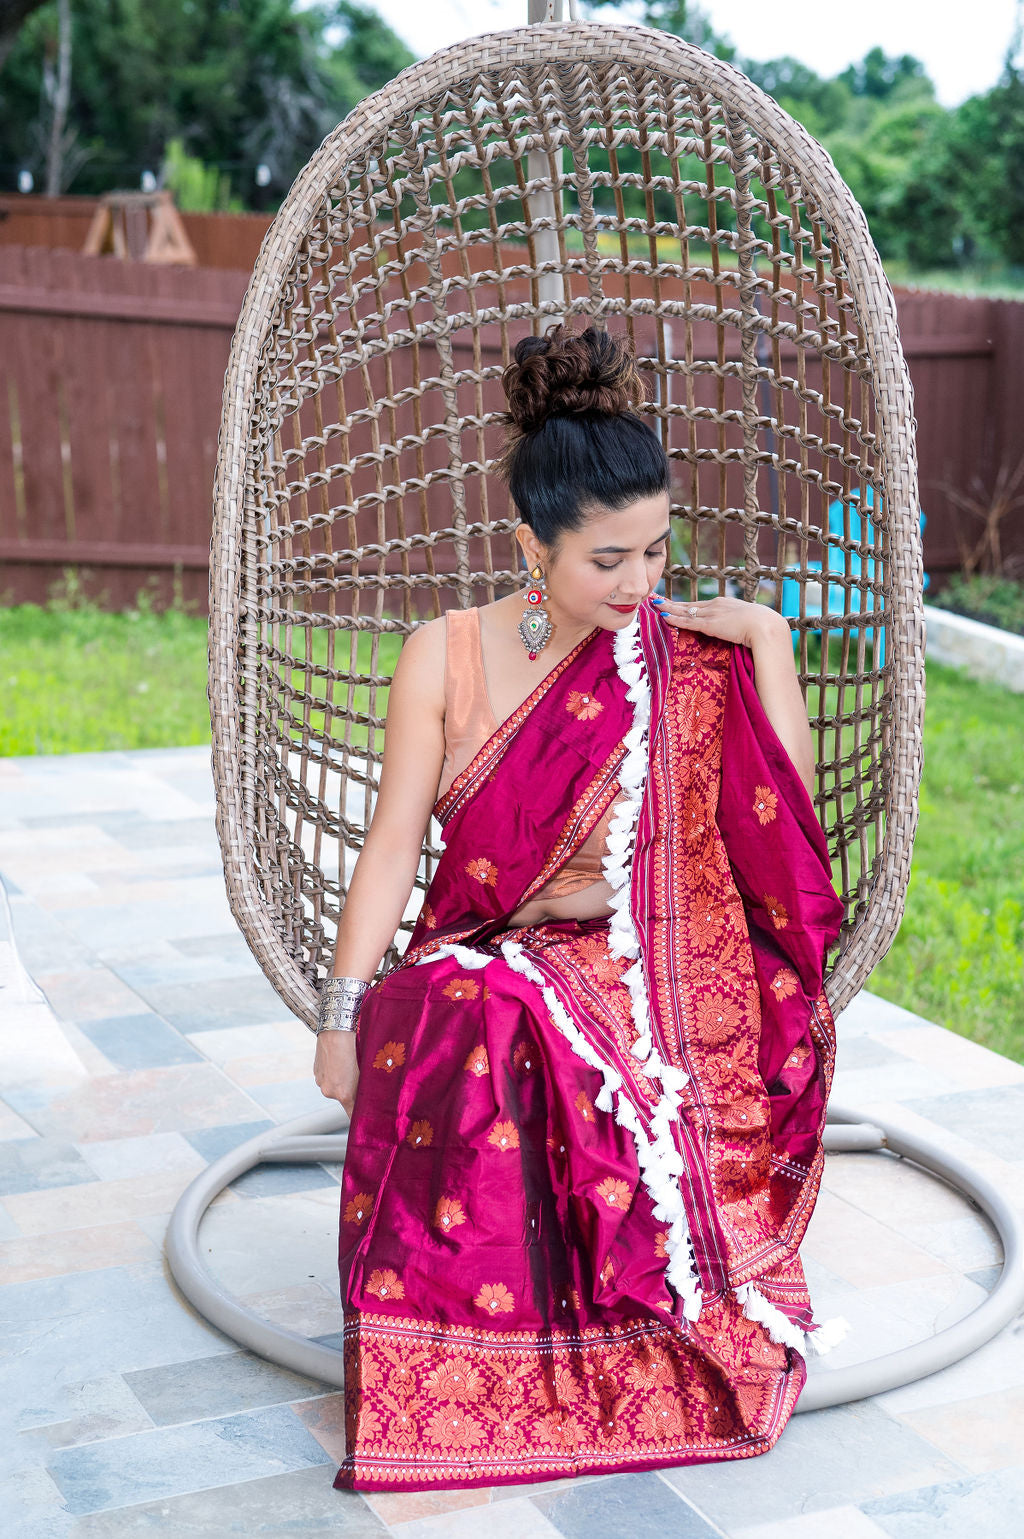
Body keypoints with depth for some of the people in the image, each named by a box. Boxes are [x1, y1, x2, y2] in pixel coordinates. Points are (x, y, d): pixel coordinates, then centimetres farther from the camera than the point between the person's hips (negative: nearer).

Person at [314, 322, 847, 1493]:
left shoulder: (689, 664, 1)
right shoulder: (445, 657, 1)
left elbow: (783, 821, -6)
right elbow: (394, 844, 0)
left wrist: (770, 644, -10)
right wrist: (341, 1011, -7)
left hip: (628, 967, 0)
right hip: (477, 959, 1)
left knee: (539, 1042, -35)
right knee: (467, 1036, -35)